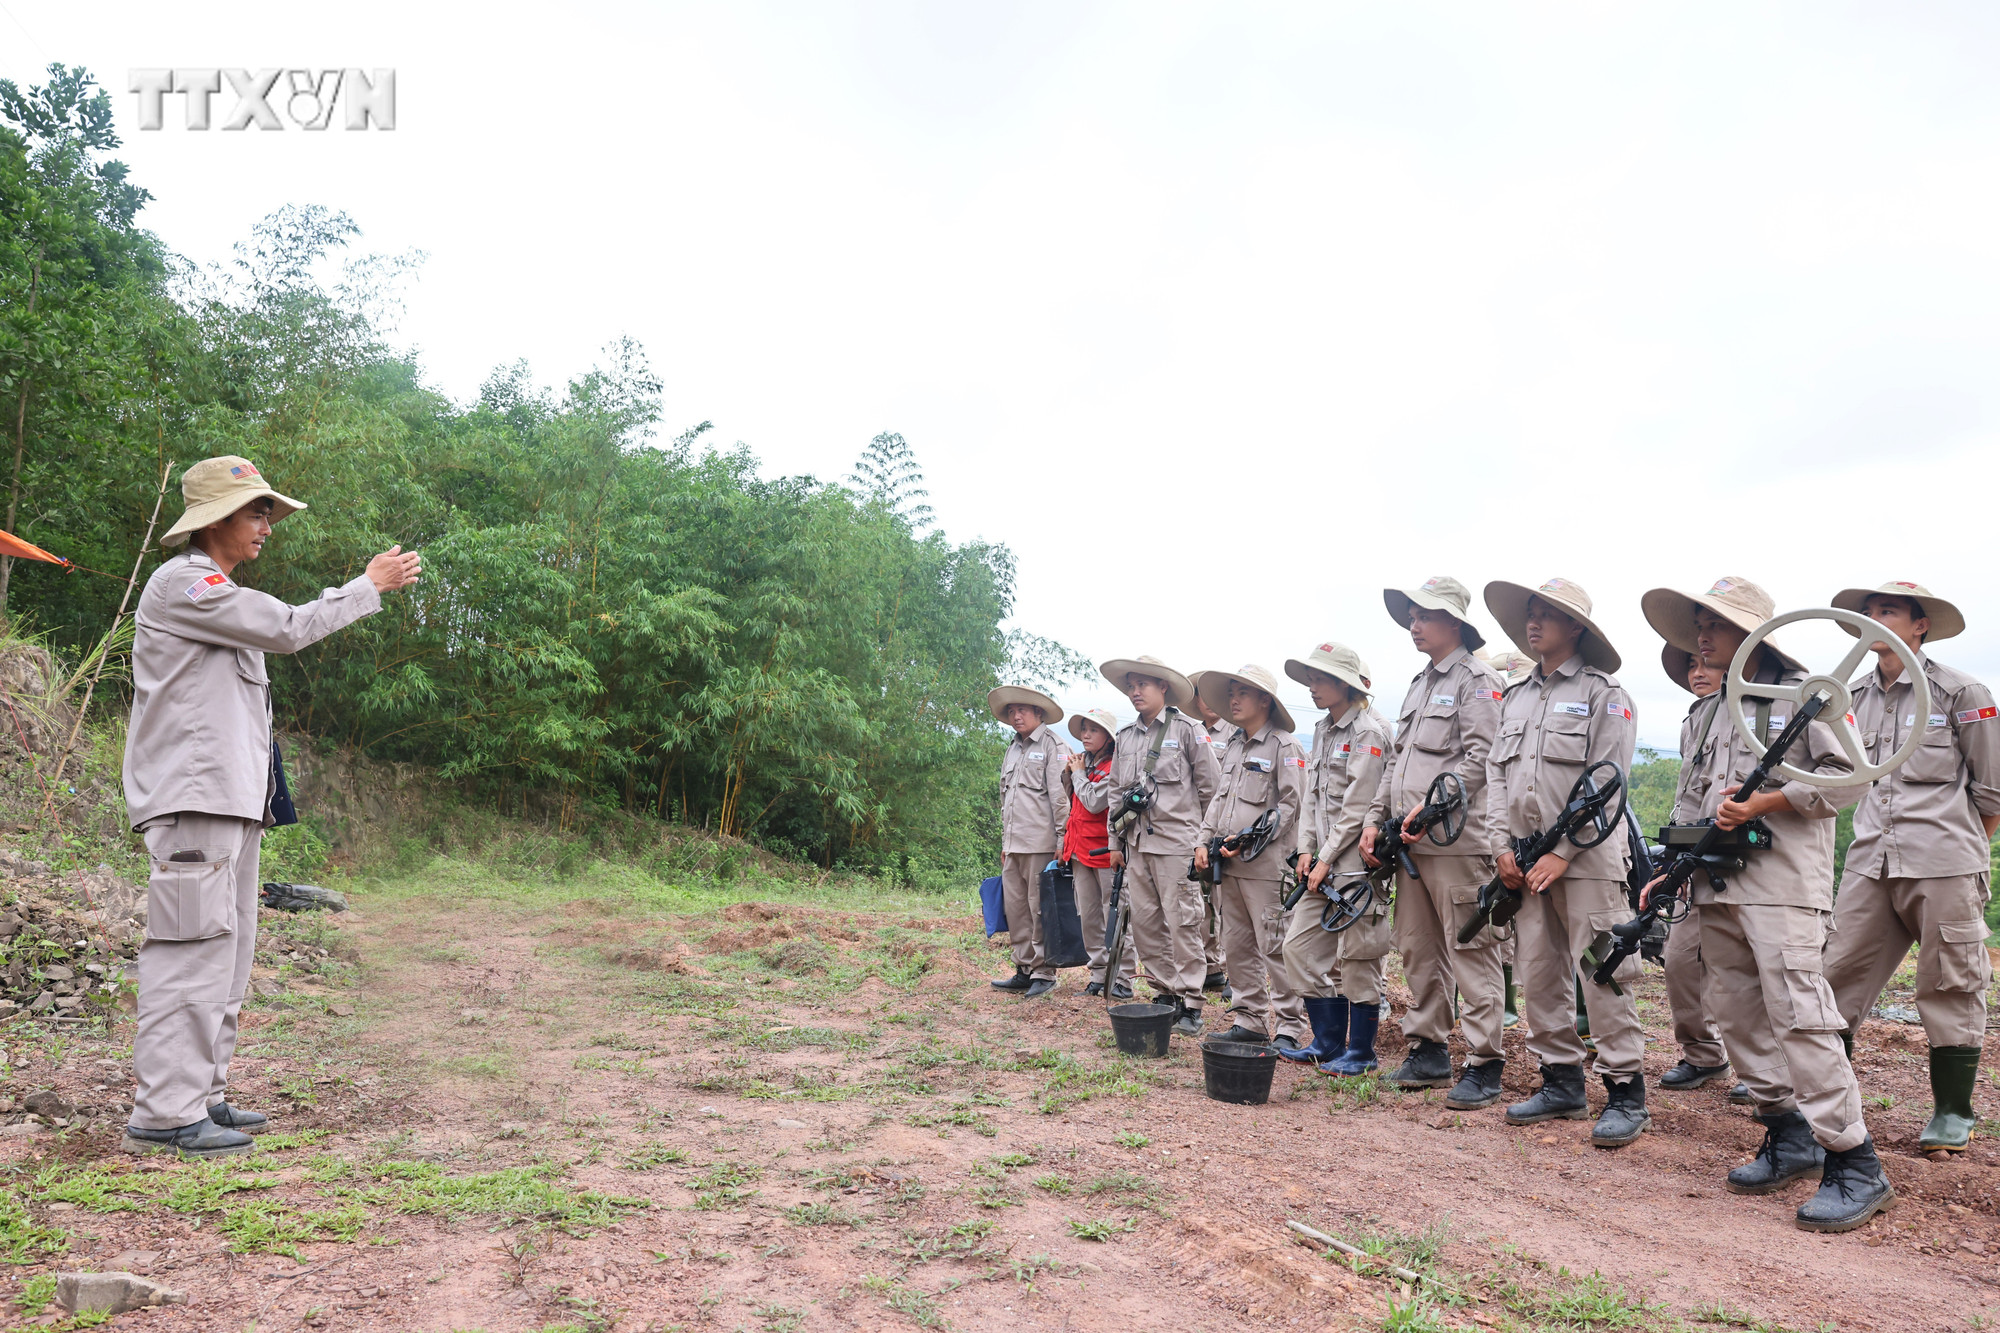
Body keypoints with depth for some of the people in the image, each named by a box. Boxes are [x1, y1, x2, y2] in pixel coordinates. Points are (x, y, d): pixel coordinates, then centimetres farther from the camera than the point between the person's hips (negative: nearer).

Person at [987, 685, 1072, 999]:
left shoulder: (1053, 745, -2)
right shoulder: (1011, 750, 21)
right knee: (1015, 908, 8)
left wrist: (1062, 840, -12)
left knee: (1040, 909, -4)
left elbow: (1060, 795, -8)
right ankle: (1024, 970, 16)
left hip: (1040, 843, -7)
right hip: (1014, 845, 7)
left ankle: (1044, 973, 4)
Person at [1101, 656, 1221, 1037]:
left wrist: (1187, 820, 4)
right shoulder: (1125, 736, 15)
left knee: (1182, 921, -5)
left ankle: (1190, 1004, 1)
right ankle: (1166, 993, 18)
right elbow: (1116, 790, 20)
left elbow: (1209, 783, 1)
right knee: (1143, 920, 6)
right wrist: (1116, 841, 17)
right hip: (1136, 842, 6)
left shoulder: (1186, 729, -1)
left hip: (1175, 840, -6)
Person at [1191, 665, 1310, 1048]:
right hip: (1227, 865, 8)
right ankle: (1250, 1020, 20)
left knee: (1275, 947, -5)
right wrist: (1203, 842, 8)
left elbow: (1291, 805, -11)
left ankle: (1289, 1026, 3)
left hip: (1265, 865, -8)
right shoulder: (1233, 747, 19)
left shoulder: (1285, 746, -5)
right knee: (1235, 946, 11)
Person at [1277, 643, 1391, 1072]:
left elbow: (1358, 806, -15)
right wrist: (1306, 849, 8)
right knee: (1300, 946, 9)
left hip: (1358, 860, -9)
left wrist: (1327, 858, -13)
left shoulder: (1369, 732, -11)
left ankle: (1361, 1051, 13)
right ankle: (1327, 1042, 22)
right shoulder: (1322, 730, 16)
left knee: (1356, 957, -1)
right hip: (1324, 862, 9)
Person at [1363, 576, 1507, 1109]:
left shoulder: (1477, 680, -4)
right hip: (1411, 843, 9)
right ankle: (1429, 1051, 22)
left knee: (1470, 951, -5)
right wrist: (1375, 818, 14)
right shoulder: (1418, 685, 22)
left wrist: (1433, 805, -20)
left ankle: (1483, 1067, 0)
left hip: (1457, 840, -8)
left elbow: (1480, 756, -14)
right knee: (1417, 949, 12)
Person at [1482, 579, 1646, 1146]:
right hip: (1528, 860, 7)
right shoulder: (1516, 697, 18)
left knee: (1603, 975, -6)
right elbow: (1497, 775, 15)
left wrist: (1563, 853, -14)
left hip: (1586, 858, -6)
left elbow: (1606, 784, -9)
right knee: (1539, 974, 9)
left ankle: (1626, 1094, 3)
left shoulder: (1604, 693, -2)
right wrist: (1504, 845, 2)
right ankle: (1561, 1082, 20)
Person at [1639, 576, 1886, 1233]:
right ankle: (1789, 1137, 21)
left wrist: (1761, 802, -15)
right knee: (1740, 1018, 9)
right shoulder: (1710, 711, 19)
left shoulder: (1802, 694, -1)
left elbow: (1846, 778, -9)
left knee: (1799, 1017, -13)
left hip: (1783, 884, -8)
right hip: (1717, 886, 8)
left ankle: (1855, 1166, -5)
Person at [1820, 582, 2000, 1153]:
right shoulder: (1855, 698, 13)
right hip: (1871, 863, 5)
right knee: (1839, 976, 2)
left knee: (1950, 987, 4)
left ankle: (1953, 1115, 16)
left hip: (1943, 865, -4)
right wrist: (1879, 841, 16)